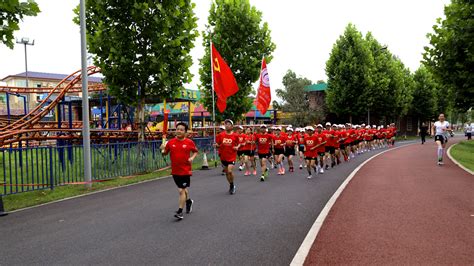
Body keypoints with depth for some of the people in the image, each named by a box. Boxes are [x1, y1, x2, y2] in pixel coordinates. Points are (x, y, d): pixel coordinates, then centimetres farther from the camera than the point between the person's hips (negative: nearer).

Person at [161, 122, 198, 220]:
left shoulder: (189, 142, -5)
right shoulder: (171, 142, 0)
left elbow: (195, 151, 10)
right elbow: (165, 153, 8)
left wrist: (192, 157, -8)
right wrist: (163, 150, -14)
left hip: (186, 170, -3)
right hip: (175, 171, 3)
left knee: (182, 191, -6)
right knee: (182, 190, 17)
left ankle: (180, 211, 1)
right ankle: (188, 201, 46)